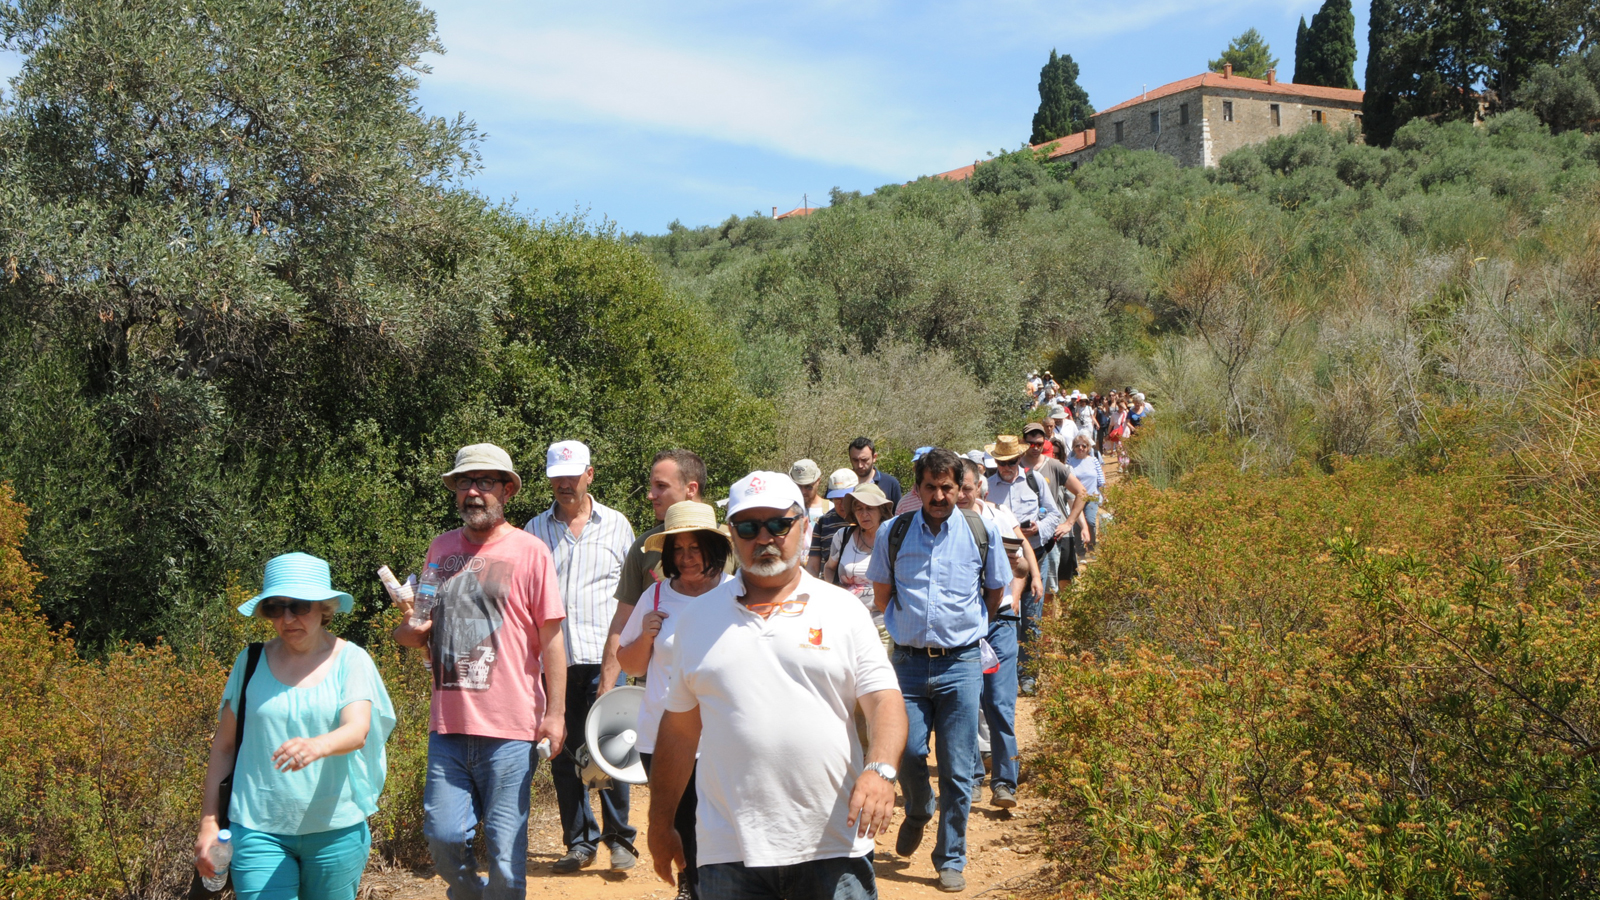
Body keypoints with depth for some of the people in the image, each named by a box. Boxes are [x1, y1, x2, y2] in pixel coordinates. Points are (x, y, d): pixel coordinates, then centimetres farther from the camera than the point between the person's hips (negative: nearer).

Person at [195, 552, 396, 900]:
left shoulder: (350, 660, -1)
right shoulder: (251, 662, 5)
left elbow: (358, 731, -17)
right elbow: (224, 745, 9)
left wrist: (317, 746, -38)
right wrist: (209, 823, 6)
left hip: (335, 830, 0)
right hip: (258, 830, 1)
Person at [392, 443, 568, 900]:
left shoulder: (529, 551, -2)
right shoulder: (441, 548, 11)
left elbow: (552, 638, -3)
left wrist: (555, 712, -7)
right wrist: (410, 630, -1)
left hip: (508, 727, -4)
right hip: (448, 725, 4)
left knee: (505, 846, 2)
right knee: (443, 836, 4)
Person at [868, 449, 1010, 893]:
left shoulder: (982, 532, 1)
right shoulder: (893, 532, 2)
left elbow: (995, 591, 16)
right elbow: (881, 596, 15)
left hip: (961, 663, 0)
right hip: (908, 661, 1)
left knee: (958, 770, 1)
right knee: (908, 751, -7)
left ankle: (951, 860, 17)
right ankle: (917, 813, 28)